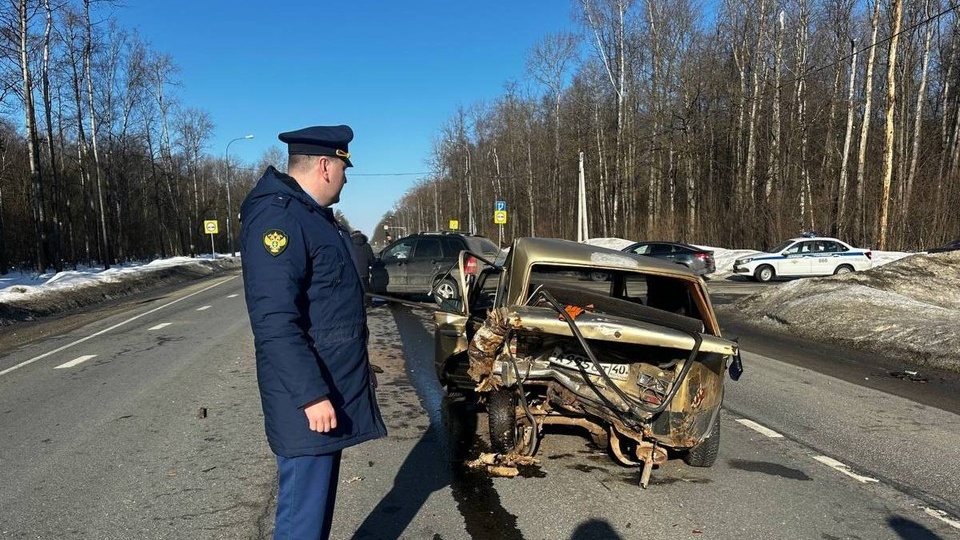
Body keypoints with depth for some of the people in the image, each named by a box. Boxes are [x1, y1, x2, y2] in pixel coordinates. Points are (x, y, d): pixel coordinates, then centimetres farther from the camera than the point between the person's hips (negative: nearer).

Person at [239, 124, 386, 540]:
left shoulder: (314, 215, 15)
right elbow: (275, 321, -26)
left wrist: (358, 368, 24)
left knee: (319, 500, 20)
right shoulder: (277, 218, -19)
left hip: (331, 385, 10)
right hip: (307, 398, -10)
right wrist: (311, 394, -27)